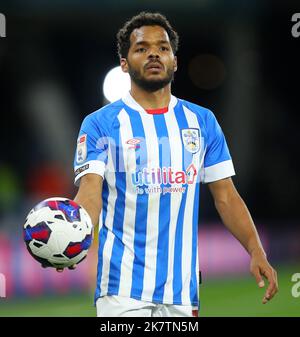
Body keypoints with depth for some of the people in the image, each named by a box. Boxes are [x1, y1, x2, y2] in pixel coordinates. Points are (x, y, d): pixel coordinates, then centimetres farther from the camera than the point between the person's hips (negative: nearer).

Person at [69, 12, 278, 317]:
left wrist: (256, 250, -3)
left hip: (183, 289, 3)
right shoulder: (100, 124, 0)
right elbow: (90, 191, -12)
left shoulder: (203, 121, 10)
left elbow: (225, 196, 11)